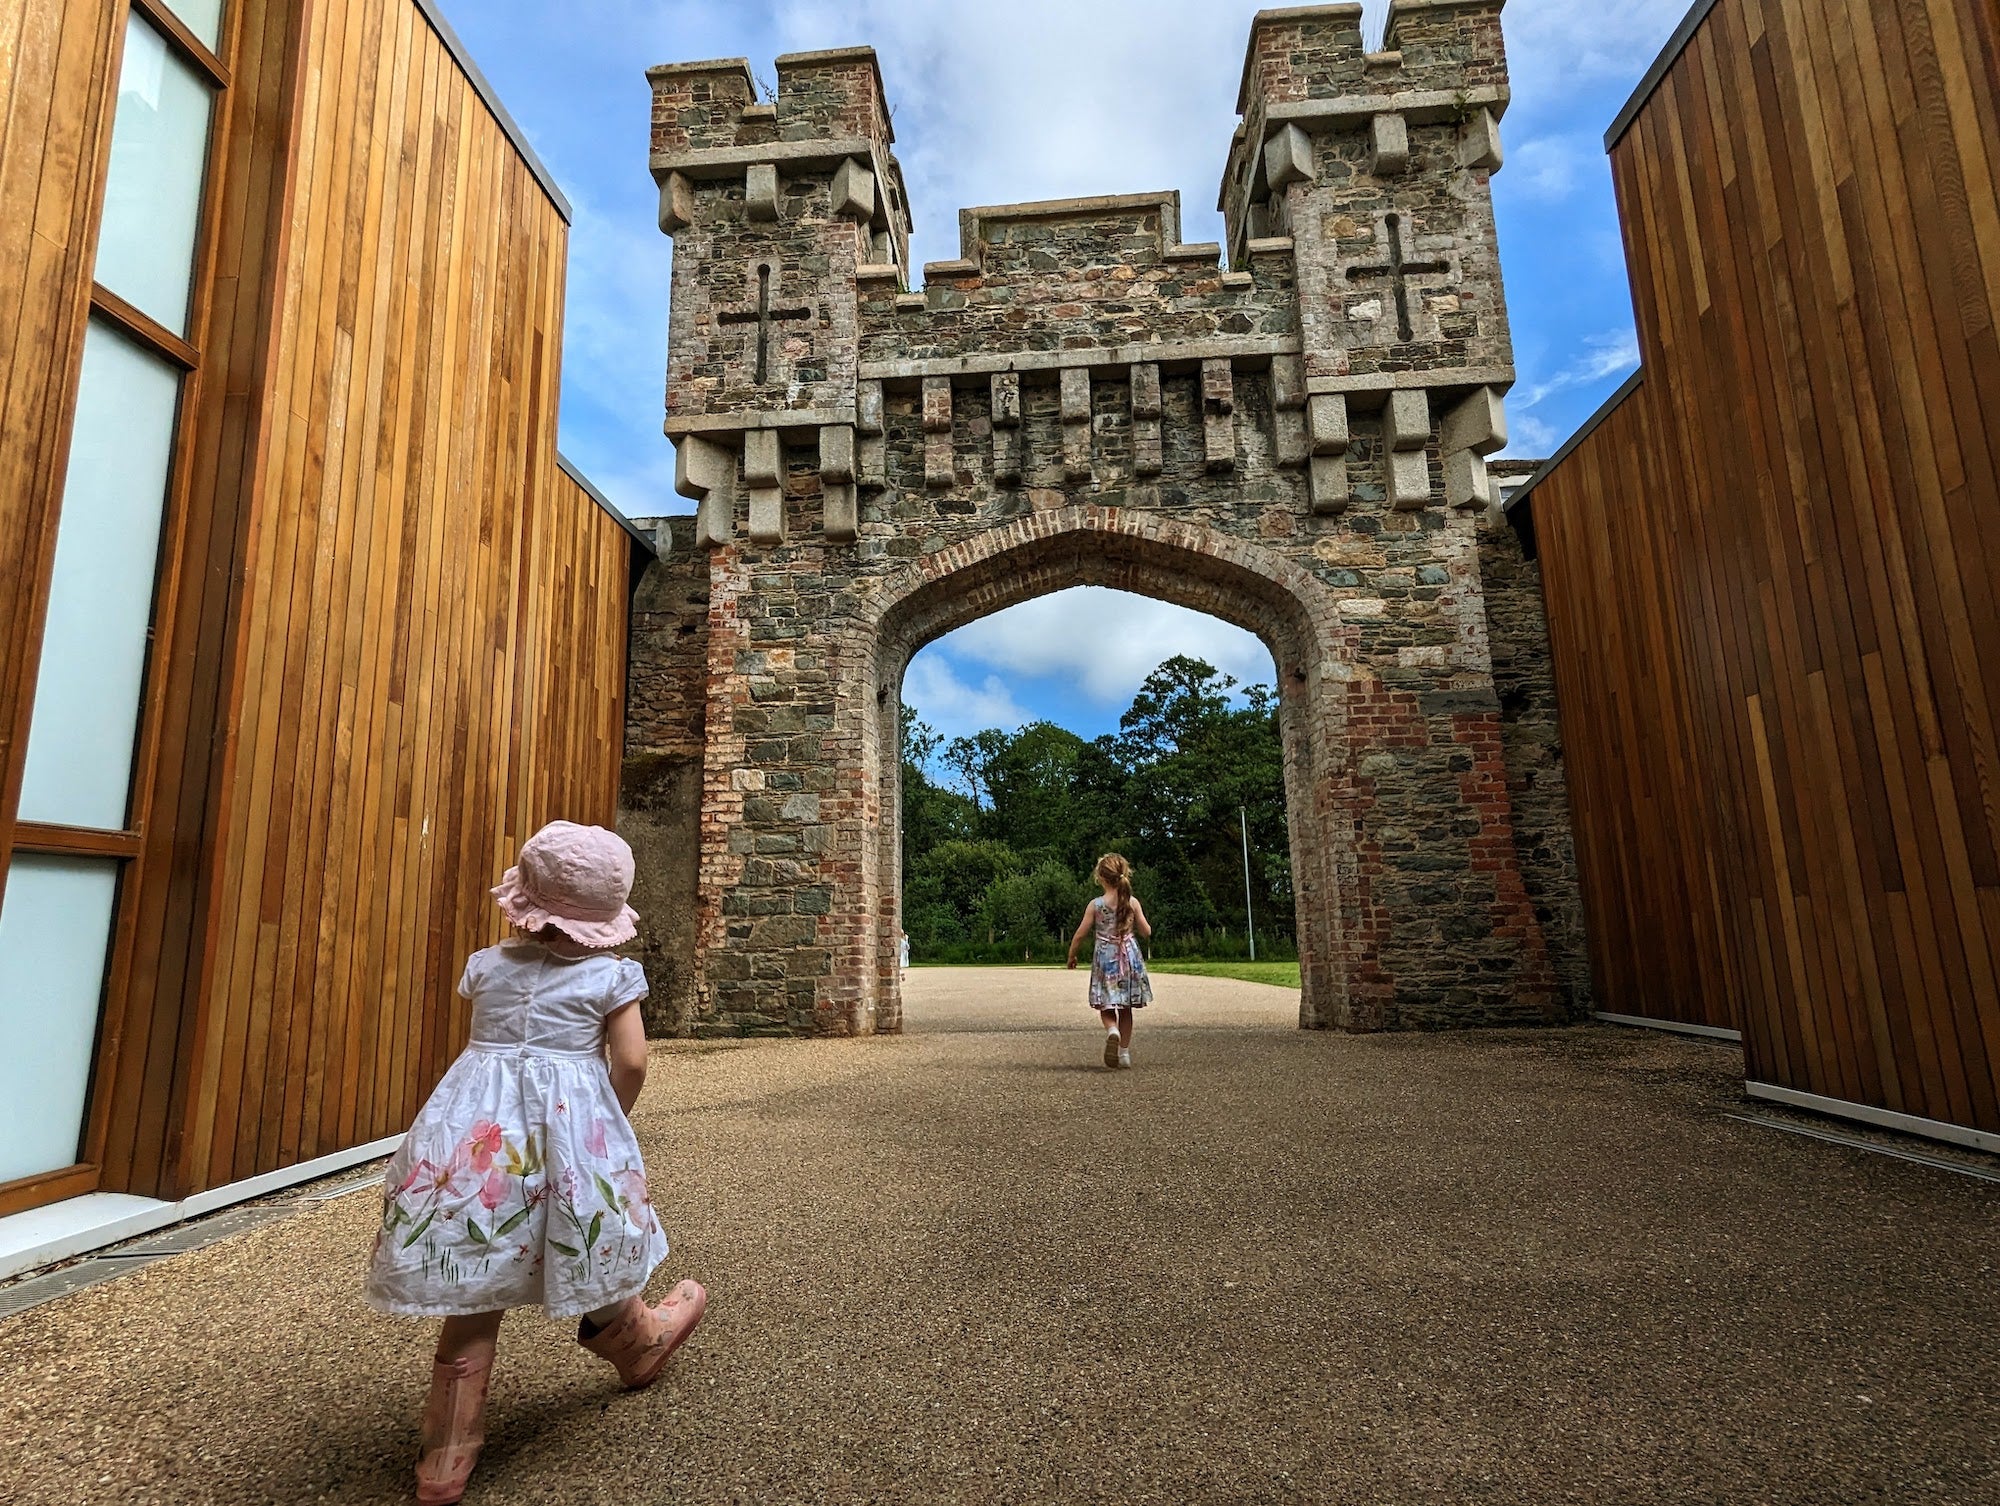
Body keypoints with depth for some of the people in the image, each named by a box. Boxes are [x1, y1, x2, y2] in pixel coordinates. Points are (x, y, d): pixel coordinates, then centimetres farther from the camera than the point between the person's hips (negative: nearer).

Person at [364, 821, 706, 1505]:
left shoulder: (488, 965, 5)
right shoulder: (611, 975, -5)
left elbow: (486, 1040, 15)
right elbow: (630, 1064, -9)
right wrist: (612, 1120, 9)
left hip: (475, 1128, 3)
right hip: (570, 1122, -2)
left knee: (475, 1293, 10)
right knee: (587, 1244, 21)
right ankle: (637, 1341, 47)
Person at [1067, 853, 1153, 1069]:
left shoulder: (1095, 905, -9)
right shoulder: (1133, 902, -5)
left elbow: (1080, 935, -5)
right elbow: (1147, 932, 2)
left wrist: (1071, 955, 10)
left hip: (1105, 959, -2)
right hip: (1129, 957, 2)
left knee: (1106, 1006, 8)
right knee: (1125, 1009, 14)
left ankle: (1112, 1031, -24)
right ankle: (1124, 1052, 17)